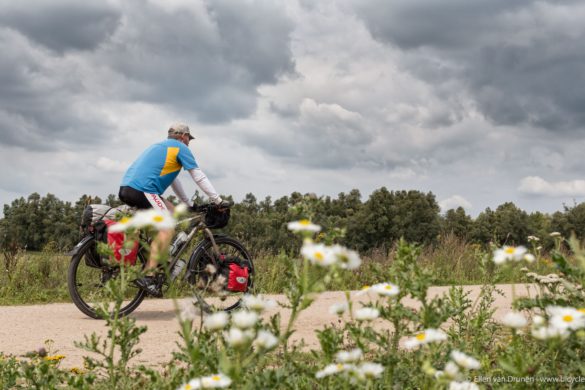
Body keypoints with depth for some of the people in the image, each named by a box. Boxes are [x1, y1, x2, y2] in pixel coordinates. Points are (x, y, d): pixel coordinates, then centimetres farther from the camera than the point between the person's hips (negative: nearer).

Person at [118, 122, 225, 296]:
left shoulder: (160, 146, 32)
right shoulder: (180, 148, 6)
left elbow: (173, 179, 38)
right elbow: (199, 177, 4)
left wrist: (188, 203, 42)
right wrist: (218, 201, 9)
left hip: (126, 189, 9)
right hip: (141, 190, -9)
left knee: (171, 212, 19)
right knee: (168, 228, -10)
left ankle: (157, 259, 14)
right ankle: (147, 274, -20)